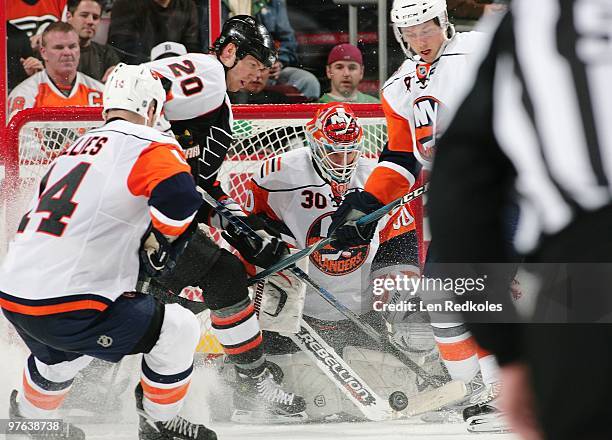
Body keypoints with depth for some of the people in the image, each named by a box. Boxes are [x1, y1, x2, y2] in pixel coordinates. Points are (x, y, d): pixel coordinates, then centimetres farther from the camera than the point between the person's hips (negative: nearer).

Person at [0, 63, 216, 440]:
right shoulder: (149, 146, -7)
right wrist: (161, 246, -6)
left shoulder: (78, 148, 18)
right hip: (65, 309, -9)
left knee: (65, 351, 39)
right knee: (178, 330, 5)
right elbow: (179, 197, -25)